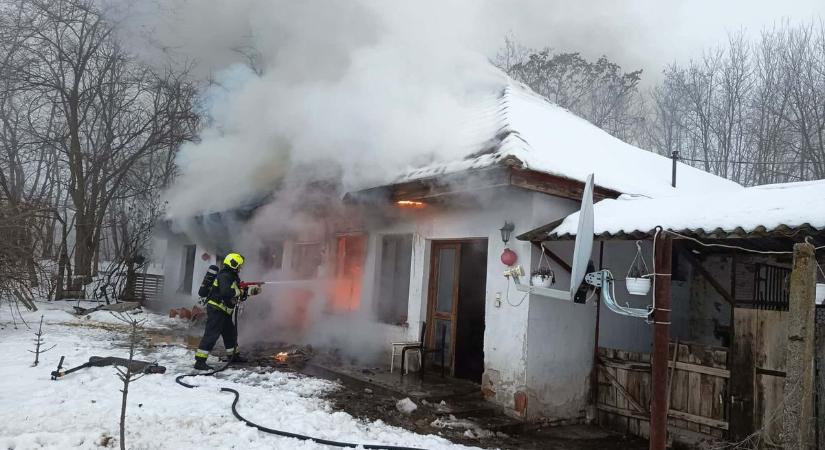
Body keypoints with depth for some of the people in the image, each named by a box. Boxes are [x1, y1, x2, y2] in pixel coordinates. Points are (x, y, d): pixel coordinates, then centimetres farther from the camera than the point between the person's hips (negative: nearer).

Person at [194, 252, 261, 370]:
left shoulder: (233, 276, 14)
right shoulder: (224, 276, -17)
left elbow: (239, 291, 22)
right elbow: (225, 292, -32)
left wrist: (252, 290, 14)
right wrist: (239, 292, -19)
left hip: (224, 311, 11)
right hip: (216, 309, -11)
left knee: (231, 333, 20)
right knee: (211, 334, -11)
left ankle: (234, 356, 36)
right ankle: (200, 361, -10)